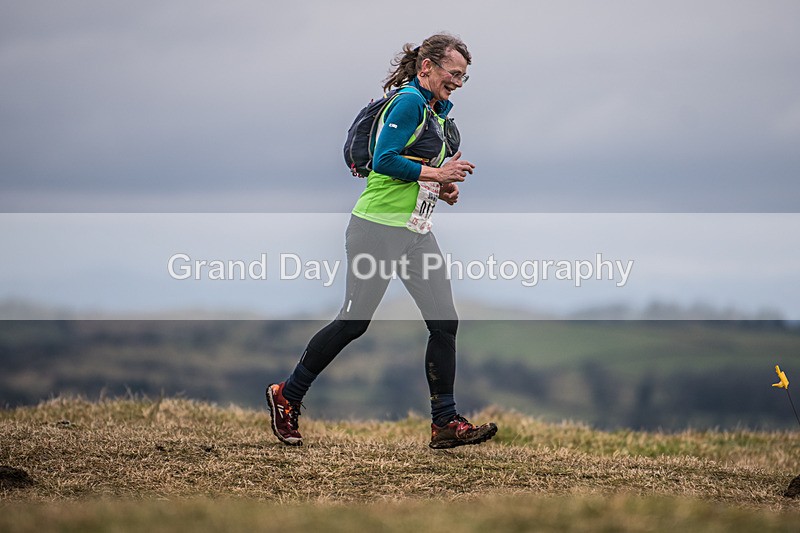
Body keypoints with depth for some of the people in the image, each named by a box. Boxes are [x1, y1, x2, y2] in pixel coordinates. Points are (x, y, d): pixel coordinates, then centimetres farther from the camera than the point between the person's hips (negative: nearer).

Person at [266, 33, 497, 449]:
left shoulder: (434, 110, 16)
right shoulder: (409, 102, -13)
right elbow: (384, 160, -21)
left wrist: (442, 187, 7)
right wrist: (435, 173, -19)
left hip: (416, 232, 9)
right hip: (379, 227, -9)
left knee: (444, 322, -1)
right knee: (353, 322, -2)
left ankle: (445, 423, 2)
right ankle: (286, 397, 14)